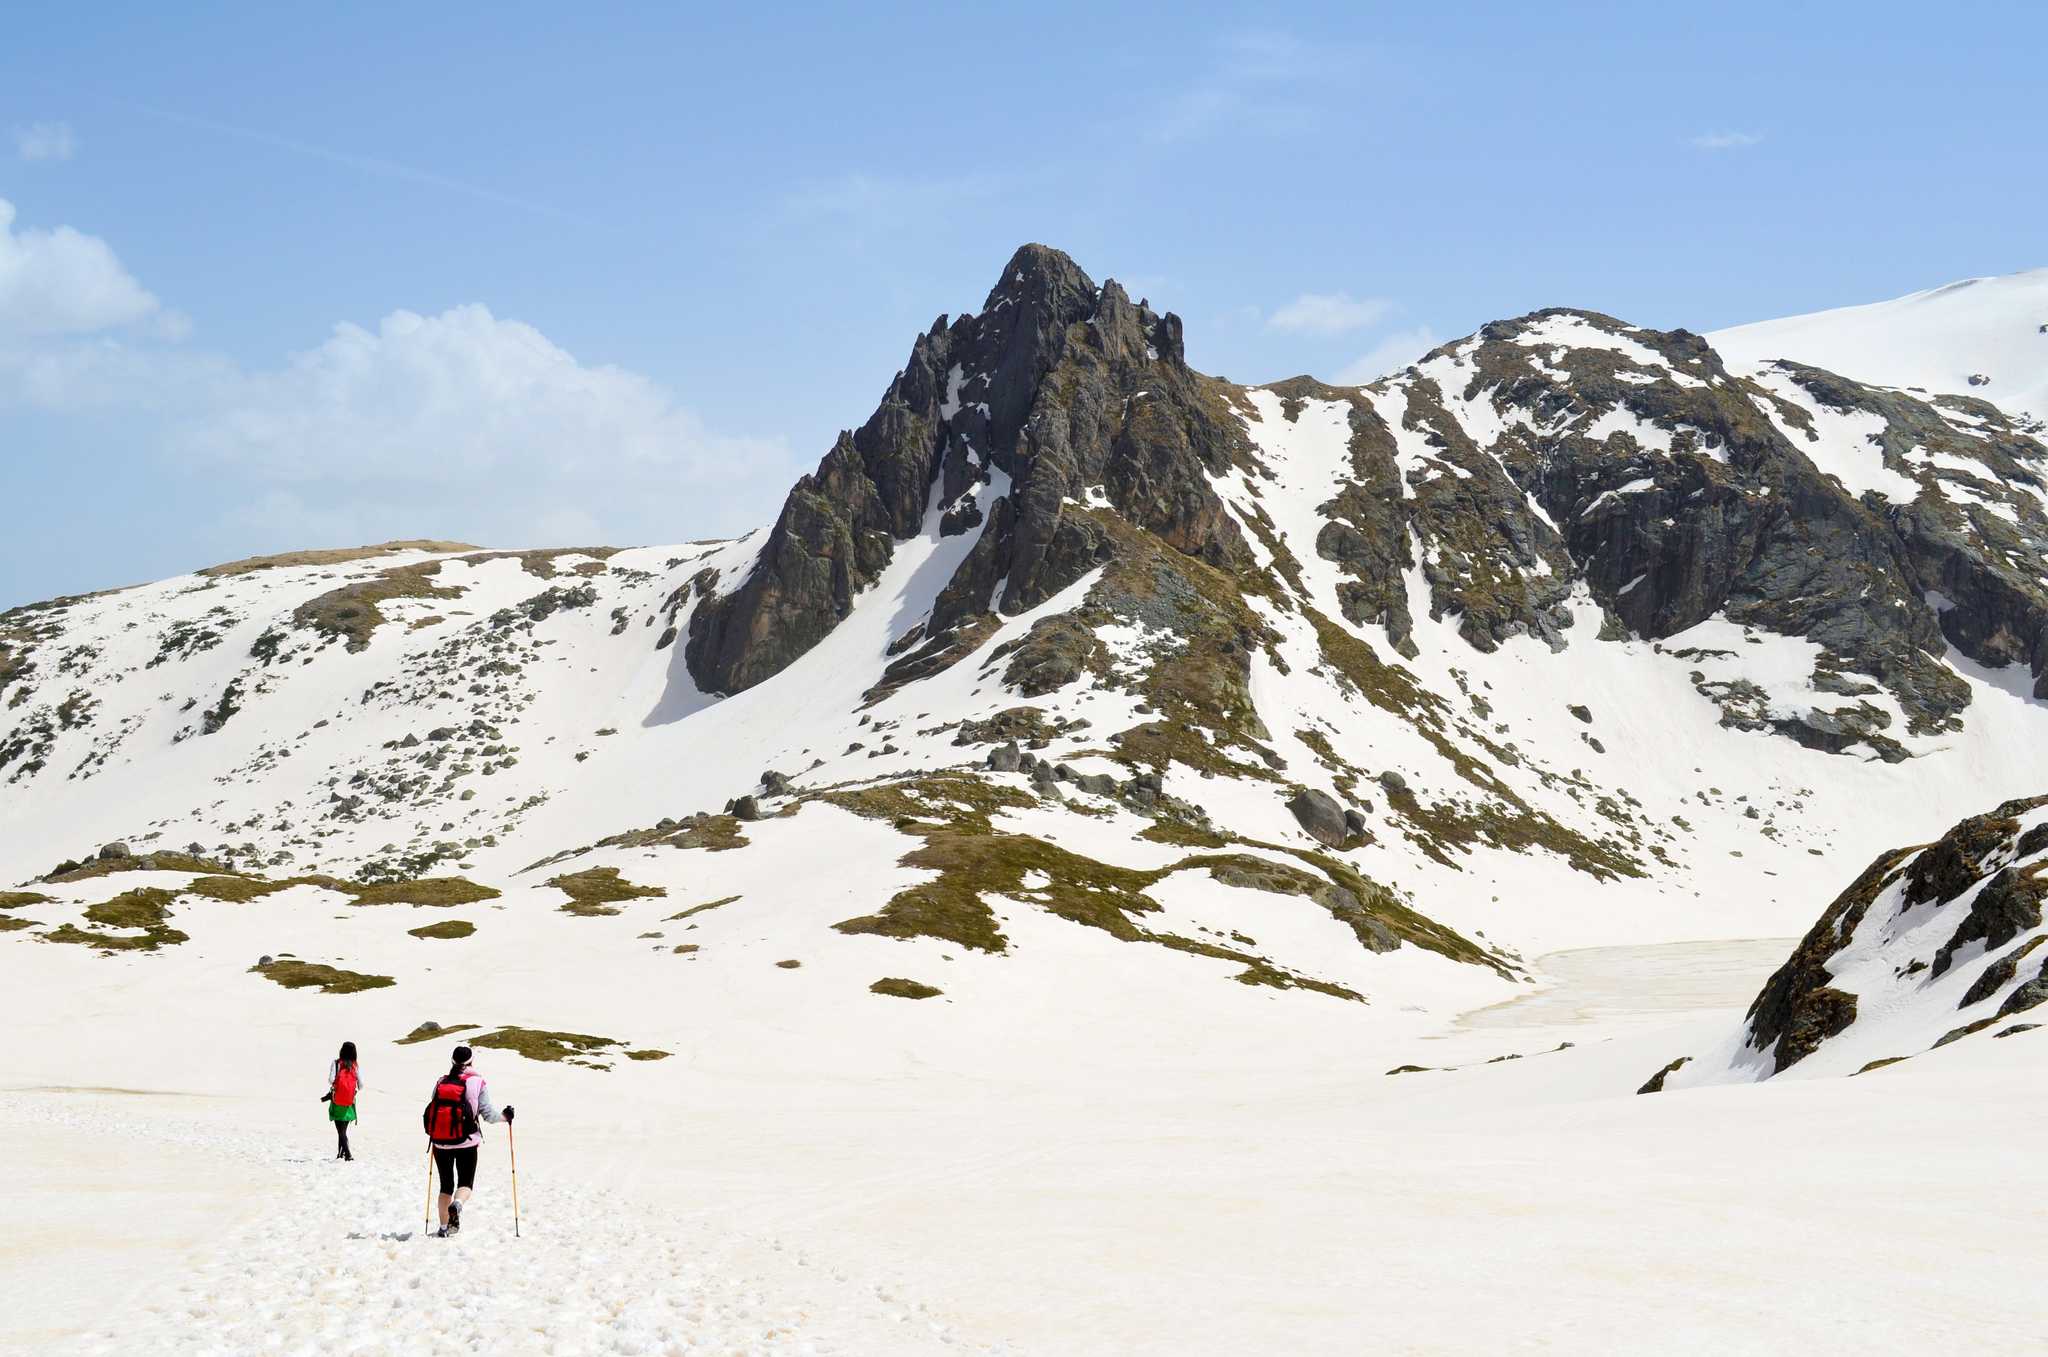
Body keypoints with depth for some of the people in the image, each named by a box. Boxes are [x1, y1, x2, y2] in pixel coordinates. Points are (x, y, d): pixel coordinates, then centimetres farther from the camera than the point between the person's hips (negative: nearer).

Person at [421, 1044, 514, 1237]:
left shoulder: (440, 1082, 3)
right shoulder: (478, 1082, -4)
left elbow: (431, 1111, 4)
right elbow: (489, 1113, -6)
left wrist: (433, 1133, 24)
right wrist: (505, 1116, 14)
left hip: (441, 1143, 2)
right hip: (467, 1143, -2)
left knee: (446, 1185, 15)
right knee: (466, 1183, 8)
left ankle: (444, 1227, 11)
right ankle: (457, 1205, -25)